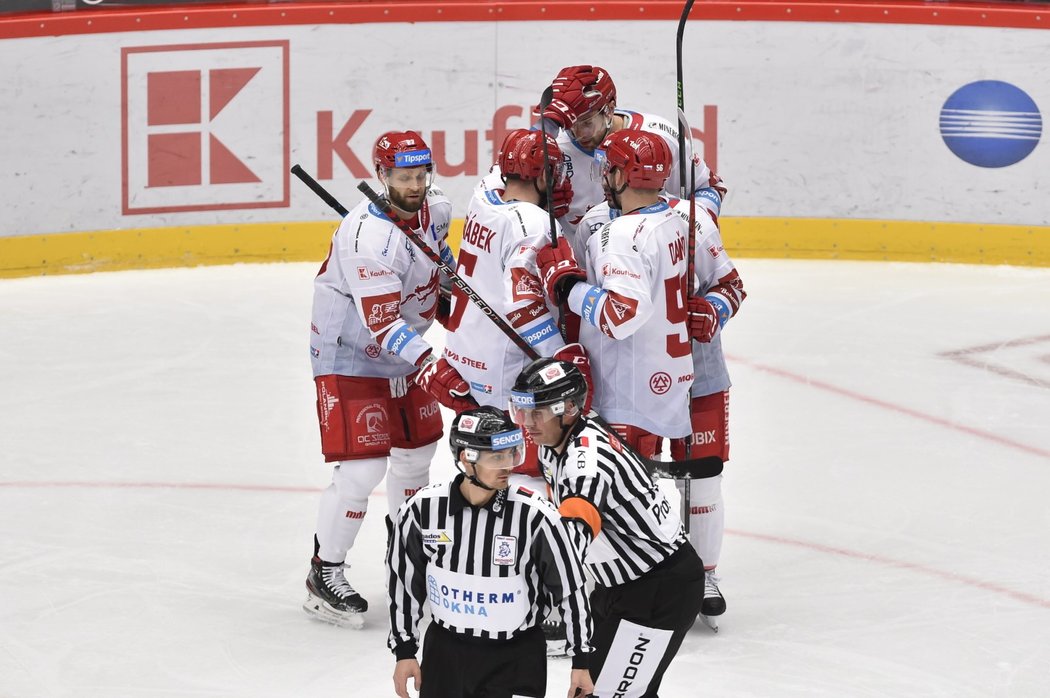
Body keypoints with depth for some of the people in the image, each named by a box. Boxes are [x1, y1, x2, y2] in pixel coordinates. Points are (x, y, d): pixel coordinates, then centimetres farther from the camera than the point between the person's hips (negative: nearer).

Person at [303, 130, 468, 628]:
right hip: (350, 353, -9)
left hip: (405, 346, 9)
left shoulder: (433, 208, -5)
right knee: (362, 466, -14)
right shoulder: (369, 236, -31)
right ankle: (324, 575, -4)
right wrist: (430, 363, -41)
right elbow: (382, 326, -33)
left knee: (417, 447, 19)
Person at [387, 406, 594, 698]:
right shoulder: (423, 508, -13)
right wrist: (404, 651, 6)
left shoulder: (535, 515, -20)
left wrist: (581, 661, -2)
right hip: (445, 650, 3)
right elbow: (402, 580, 3)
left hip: (516, 657, -3)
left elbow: (571, 587, -8)